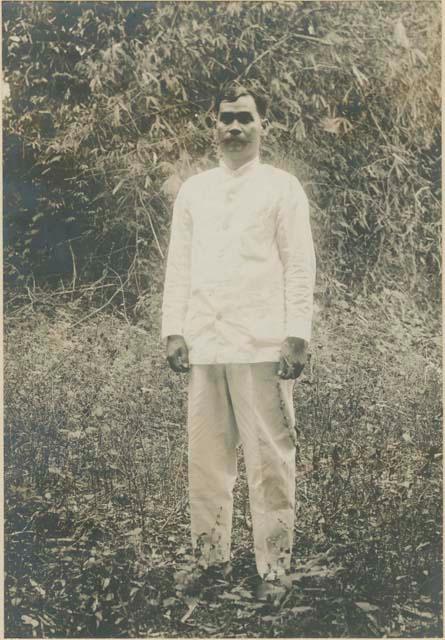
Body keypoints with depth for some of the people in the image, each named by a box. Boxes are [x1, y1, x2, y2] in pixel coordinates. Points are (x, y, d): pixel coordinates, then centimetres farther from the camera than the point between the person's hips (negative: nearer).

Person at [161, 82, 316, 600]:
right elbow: (178, 265, 14)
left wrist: (297, 335, -9)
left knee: (270, 461, -2)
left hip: (262, 345, -3)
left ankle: (273, 569, 7)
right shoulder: (192, 191, 17)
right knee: (206, 459, 5)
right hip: (203, 345, 3)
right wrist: (173, 330, 4)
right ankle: (211, 558, 16)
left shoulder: (282, 187, 6)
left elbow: (300, 266, 1)